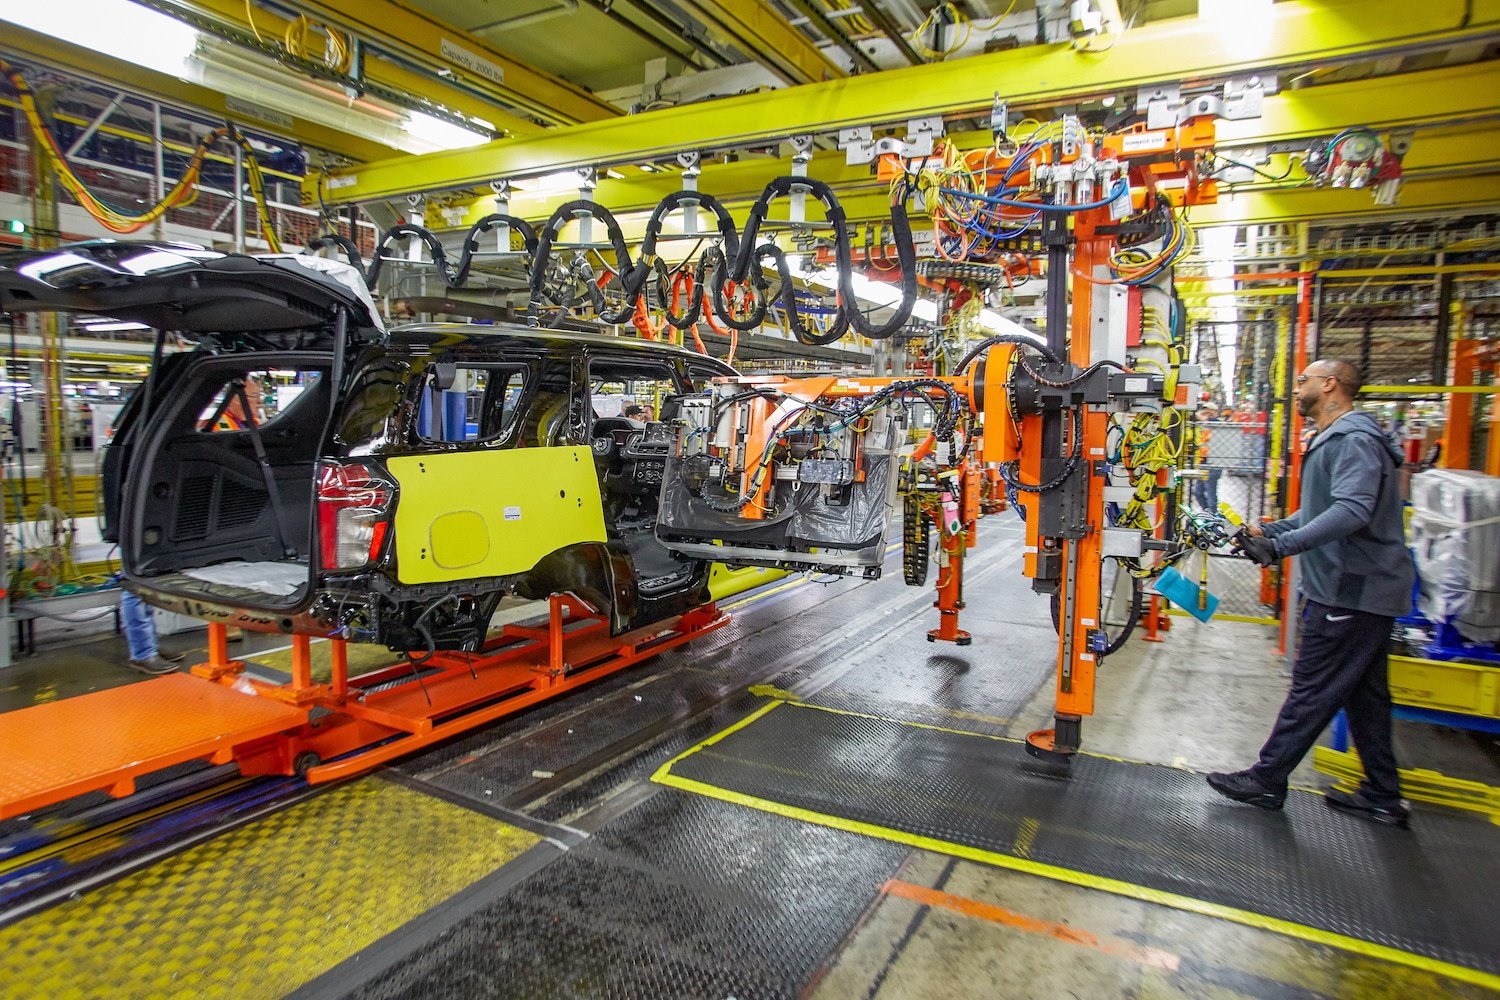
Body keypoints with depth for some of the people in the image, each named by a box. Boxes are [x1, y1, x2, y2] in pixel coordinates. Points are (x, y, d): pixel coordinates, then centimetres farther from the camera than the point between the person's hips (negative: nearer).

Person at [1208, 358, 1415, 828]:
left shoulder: (1355, 439, -17)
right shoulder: (1337, 439, 18)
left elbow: (1352, 511, -31)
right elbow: (1322, 510, 23)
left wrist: (1281, 546, -34)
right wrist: (1269, 530, 13)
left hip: (1352, 591, -11)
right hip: (1362, 589, 11)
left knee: (1312, 690, -2)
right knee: (1364, 693, 16)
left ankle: (1266, 779, 7)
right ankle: (1382, 795, 26)